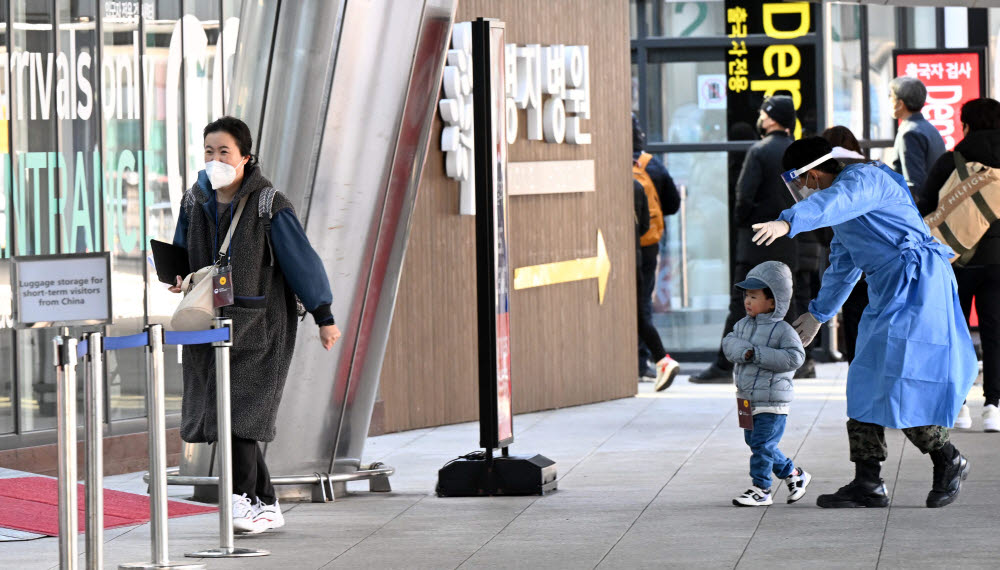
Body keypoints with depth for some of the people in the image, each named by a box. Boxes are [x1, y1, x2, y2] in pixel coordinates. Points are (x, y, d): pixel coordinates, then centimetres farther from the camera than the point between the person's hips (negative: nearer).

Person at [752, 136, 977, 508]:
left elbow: (831, 202, -34)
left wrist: (788, 222, -51)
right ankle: (867, 484, 6)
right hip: (889, 294, 11)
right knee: (867, 383, 6)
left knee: (897, 383, -15)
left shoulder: (863, 179, -11)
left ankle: (948, 461, 1)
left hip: (915, 284, -11)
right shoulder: (844, 211, 22)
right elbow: (842, 267, 35)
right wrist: (818, 312, 43)